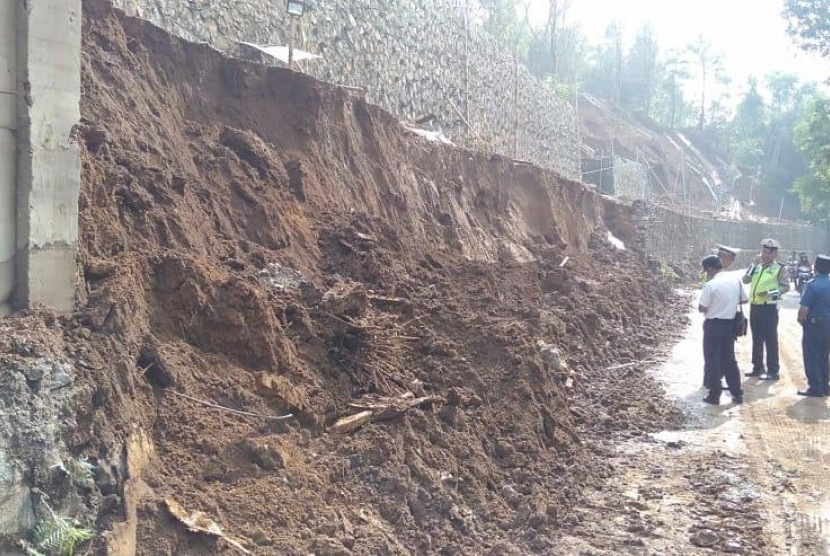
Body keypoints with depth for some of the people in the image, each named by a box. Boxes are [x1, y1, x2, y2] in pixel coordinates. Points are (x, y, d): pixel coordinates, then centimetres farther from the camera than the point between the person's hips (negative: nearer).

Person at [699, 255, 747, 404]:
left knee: (712, 360, 5)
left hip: (714, 325, -6)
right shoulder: (736, 281, 0)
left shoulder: (711, 285, -18)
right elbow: (743, 300, 11)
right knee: (729, 359, 17)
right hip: (730, 324, 6)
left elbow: (701, 308, -15)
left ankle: (714, 395, 8)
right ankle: (737, 394, 20)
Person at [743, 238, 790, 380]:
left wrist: (770, 293, -20)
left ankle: (773, 371, 4)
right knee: (756, 338, 13)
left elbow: (786, 287, -8)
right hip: (755, 306, 6)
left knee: (770, 339, -2)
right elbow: (745, 280, 2)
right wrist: (753, 265, -5)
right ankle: (758, 368, 23)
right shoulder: (757, 267, 12)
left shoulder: (780, 268, -4)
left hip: (769, 307, -6)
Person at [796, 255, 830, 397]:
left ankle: (815, 388, 4)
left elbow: (804, 308, -21)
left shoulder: (813, 284, -18)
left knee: (811, 357, 2)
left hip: (814, 324, -6)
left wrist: (800, 319, -2)